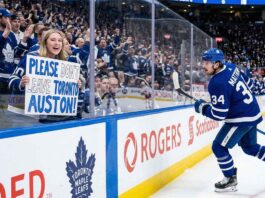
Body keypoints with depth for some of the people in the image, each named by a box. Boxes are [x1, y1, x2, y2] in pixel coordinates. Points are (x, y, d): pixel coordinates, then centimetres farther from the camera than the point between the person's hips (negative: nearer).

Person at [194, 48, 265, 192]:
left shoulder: (218, 83, -24)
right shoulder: (230, 67, 1)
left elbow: (219, 115, -22)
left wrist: (202, 107, -6)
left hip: (241, 119, -9)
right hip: (252, 113, 10)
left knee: (219, 147, 0)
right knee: (249, 147, 25)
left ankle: (230, 180, 10)